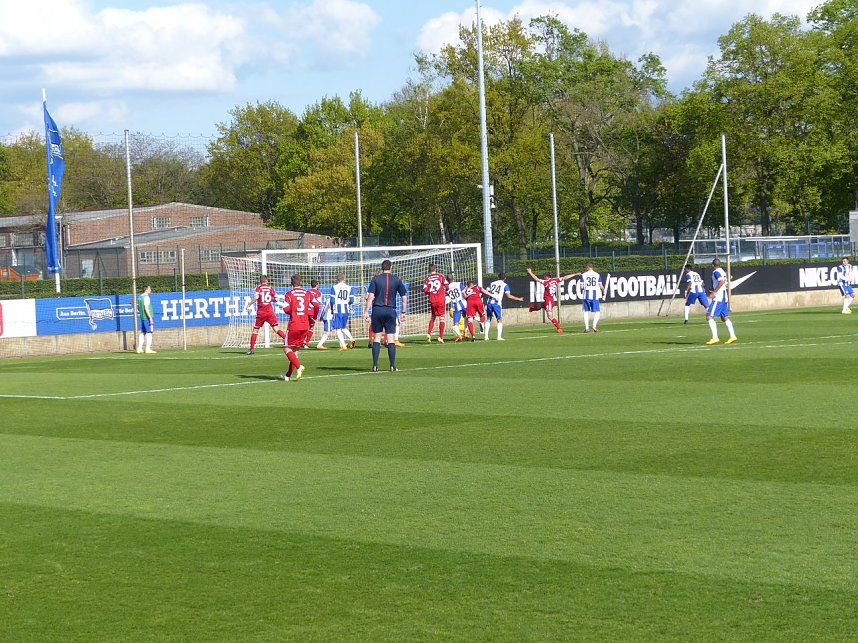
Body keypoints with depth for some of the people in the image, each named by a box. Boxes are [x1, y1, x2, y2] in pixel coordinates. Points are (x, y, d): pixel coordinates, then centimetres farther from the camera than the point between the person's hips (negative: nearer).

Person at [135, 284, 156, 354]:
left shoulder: (140, 297, 13)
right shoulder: (146, 297, -13)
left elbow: (138, 308, 20)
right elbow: (146, 308, -19)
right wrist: (150, 317, -19)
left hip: (142, 317, 9)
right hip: (147, 317, -9)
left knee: (142, 333, 12)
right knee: (149, 332, -6)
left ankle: (139, 348, 11)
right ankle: (148, 349, -9)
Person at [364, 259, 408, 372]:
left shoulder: (376, 279, 1)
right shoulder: (397, 280, 4)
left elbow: (370, 296, -7)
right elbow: (404, 297, 5)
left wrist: (366, 311, -6)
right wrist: (403, 312, 13)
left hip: (377, 310, 0)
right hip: (391, 311, 0)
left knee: (376, 337, 5)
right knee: (390, 338, 2)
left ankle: (375, 365, 0)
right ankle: (392, 366, -1)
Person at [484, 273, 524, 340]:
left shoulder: (492, 283, 17)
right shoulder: (505, 285, 7)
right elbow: (509, 295, 0)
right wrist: (519, 299, 8)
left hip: (489, 302, 3)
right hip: (497, 303, -3)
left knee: (488, 319, 14)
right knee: (499, 320, 6)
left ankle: (486, 336, 10)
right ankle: (499, 337, -3)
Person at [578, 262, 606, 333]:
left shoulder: (583, 275, 0)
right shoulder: (597, 275, 2)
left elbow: (582, 287, -3)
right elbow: (601, 286, 1)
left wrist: (582, 292, 19)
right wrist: (603, 293, 19)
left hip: (586, 295, 0)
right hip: (595, 296, 0)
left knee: (586, 311, 10)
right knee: (597, 311, 8)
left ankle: (587, 327, 5)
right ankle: (594, 325, -13)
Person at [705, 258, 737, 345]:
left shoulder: (716, 272, -10)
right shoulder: (723, 272, 17)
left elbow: (722, 281, -27)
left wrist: (715, 291, -23)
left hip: (718, 298, -9)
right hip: (724, 297, 9)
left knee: (709, 316, -11)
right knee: (725, 317, 18)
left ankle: (715, 337, -18)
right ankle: (732, 336, 16)